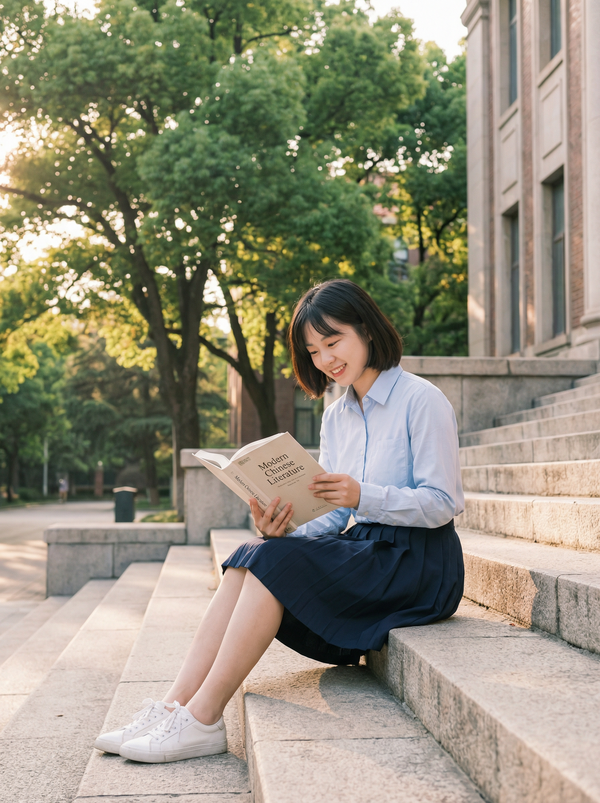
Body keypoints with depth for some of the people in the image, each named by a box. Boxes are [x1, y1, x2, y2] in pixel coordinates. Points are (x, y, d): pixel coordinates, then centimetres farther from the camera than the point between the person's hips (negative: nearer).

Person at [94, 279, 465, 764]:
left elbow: (442, 503, -13)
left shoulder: (421, 400, -7)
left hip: (418, 563, -7)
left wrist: (364, 496, -27)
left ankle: (201, 720, -24)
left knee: (274, 561, -25)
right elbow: (333, 515, 10)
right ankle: (174, 707, -22)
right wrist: (286, 529, -11)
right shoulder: (336, 417, 15)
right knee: (249, 560, -17)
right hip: (363, 550, 7)